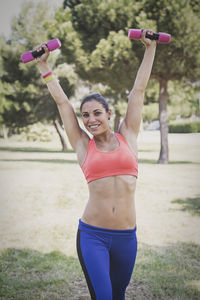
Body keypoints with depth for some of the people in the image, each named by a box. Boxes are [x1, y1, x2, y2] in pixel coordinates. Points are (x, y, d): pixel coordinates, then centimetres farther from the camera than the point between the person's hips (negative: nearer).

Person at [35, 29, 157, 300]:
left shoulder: (127, 137, 5)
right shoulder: (83, 145, 3)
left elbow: (139, 89, 9)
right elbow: (61, 101, 9)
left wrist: (150, 48, 16)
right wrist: (44, 66, 16)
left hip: (126, 236, 2)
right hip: (92, 234, -1)